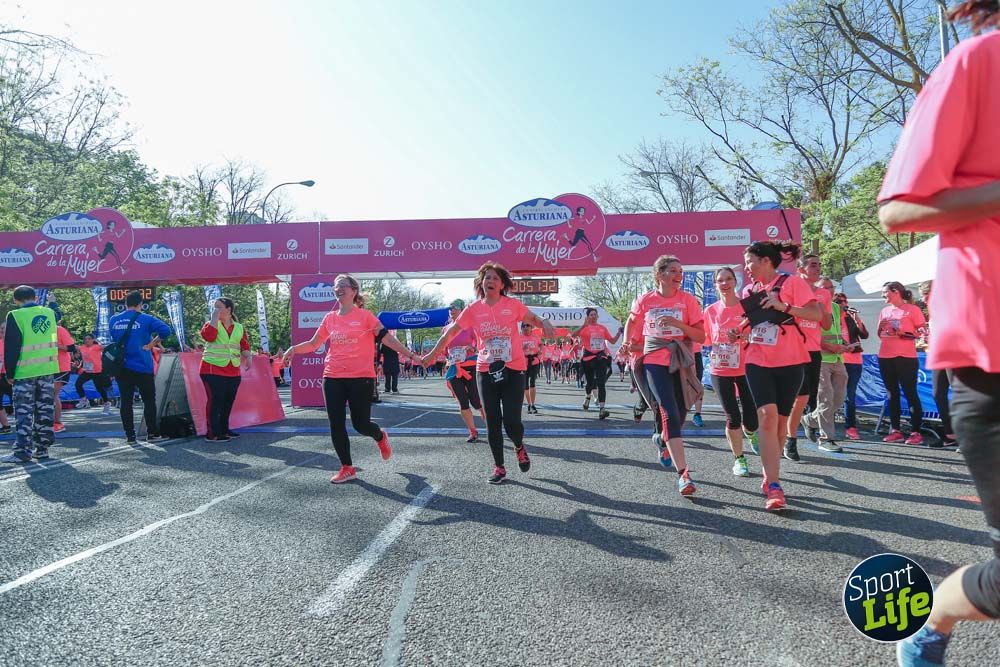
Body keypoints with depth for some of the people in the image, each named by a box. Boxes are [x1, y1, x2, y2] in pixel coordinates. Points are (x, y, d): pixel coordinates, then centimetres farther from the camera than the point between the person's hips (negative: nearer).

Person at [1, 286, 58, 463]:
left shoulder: (15, 316, -9)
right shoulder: (50, 313, 7)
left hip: (25, 372, -4)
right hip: (48, 369, 5)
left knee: (24, 412, 1)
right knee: (45, 410, 9)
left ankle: (22, 451, 0)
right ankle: (42, 449, 14)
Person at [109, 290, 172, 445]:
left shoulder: (114, 320, 7)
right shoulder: (145, 319, -7)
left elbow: (113, 339, 20)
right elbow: (165, 330, -19)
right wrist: (151, 344, -9)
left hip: (122, 367, 4)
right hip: (142, 367, -4)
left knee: (125, 402, 7)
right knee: (149, 401, 5)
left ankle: (130, 436, 9)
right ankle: (152, 434, 8)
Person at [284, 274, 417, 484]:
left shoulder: (365, 315, -3)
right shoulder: (330, 318, 9)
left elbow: (387, 338, -4)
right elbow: (314, 343, 17)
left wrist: (411, 355, -8)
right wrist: (294, 348, 0)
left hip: (361, 377, -4)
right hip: (332, 378, 4)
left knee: (360, 424, 0)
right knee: (336, 425, 2)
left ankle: (380, 437, 35)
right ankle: (347, 468, 16)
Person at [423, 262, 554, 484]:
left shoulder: (513, 305, -3)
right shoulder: (473, 309, 1)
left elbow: (534, 319, 9)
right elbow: (451, 332, 8)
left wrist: (545, 323, -14)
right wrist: (433, 353, 9)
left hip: (513, 370, -2)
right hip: (486, 371, 2)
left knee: (511, 421, -9)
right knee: (492, 422, 4)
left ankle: (519, 447, 26)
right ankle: (499, 467, 19)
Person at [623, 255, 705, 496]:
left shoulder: (687, 300, -2)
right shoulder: (645, 300, 0)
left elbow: (701, 336, -5)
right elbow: (631, 322, 21)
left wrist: (678, 324, -19)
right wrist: (627, 344, 7)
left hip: (682, 362, 2)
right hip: (655, 361, -2)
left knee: (678, 414, 10)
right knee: (670, 413, -16)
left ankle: (665, 440, 47)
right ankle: (683, 473, -18)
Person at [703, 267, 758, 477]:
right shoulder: (711, 311, 2)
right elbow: (707, 340, 14)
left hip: (746, 369, -1)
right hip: (720, 371, 1)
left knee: (751, 422, -1)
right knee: (733, 418, 1)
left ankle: (750, 432, 36)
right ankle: (739, 459, 21)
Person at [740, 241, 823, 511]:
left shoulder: (792, 283, -4)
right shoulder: (749, 291, 10)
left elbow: (816, 314, -13)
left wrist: (783, 306, -23)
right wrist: (740, 334, 3)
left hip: (789, 363, -2)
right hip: (758, 362, 2)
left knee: (780, 420, 7)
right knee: (767, 415, -16)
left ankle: (769, 477, 26)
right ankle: (774, 487, -16)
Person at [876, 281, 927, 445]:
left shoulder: (912, 309, -1)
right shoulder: (884, 311, 15)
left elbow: (922, 332, -5)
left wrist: (904, 333, -19)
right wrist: (881, 327, 0)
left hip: (906, 357, -6)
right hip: (885, 357, 6)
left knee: (911, 394, -5)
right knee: (892, 395, 8)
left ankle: (916, 432, -2)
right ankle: (896, 431, 12)